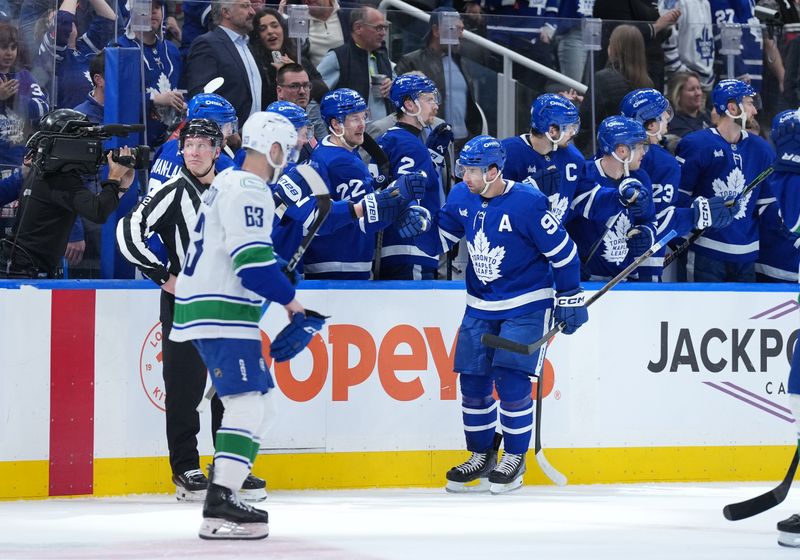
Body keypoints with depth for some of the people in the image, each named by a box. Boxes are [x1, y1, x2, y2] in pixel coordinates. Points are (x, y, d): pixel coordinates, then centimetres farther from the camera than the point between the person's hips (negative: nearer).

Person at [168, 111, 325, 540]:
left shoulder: (228, 183, 20)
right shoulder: (248, 191, -14)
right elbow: (253, 260, -22)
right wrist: (290, 301, -11)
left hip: (206, 307, 11)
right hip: (221, 312, -11)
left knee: (258, 401, 17)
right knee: (248, 401, -15)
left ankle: (224, 489, 19)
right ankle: (219, 508, -23)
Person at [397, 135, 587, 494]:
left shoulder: (527, 202, -20)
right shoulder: (461, 198, -3)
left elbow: (563, 251, -12)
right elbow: (439, 242, 6)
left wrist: (570, 299, -6)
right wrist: (420, 225, -16)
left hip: (526, 306, -6)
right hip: (480, 306, 6)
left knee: (510, 380, -13)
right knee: (473, 380, 3)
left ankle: (515, 459, 2)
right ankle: (481, 456, 19)